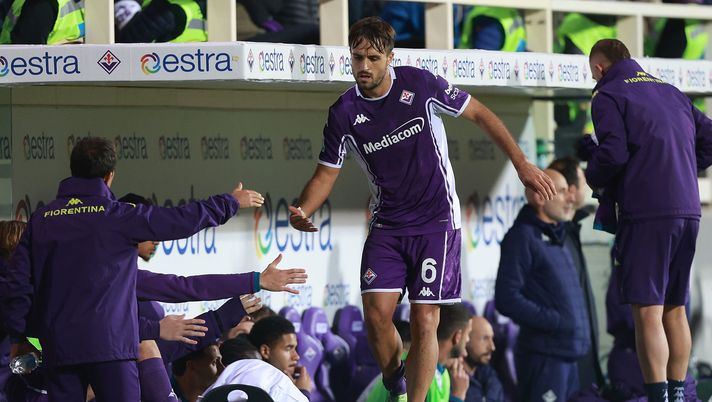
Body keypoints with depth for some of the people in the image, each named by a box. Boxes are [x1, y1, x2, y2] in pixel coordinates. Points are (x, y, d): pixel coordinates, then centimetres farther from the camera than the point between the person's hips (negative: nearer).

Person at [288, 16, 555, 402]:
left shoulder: (420, 84, -11)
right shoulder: (344, 113, -5)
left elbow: (479, 114, 1)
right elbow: (327, 172, 4)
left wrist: (521, 164, -1)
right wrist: (302, 212, -16)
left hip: (436, 221, -2)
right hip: (387, 225, 2)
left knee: (424, 322, -8)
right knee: (376, 312, -11)